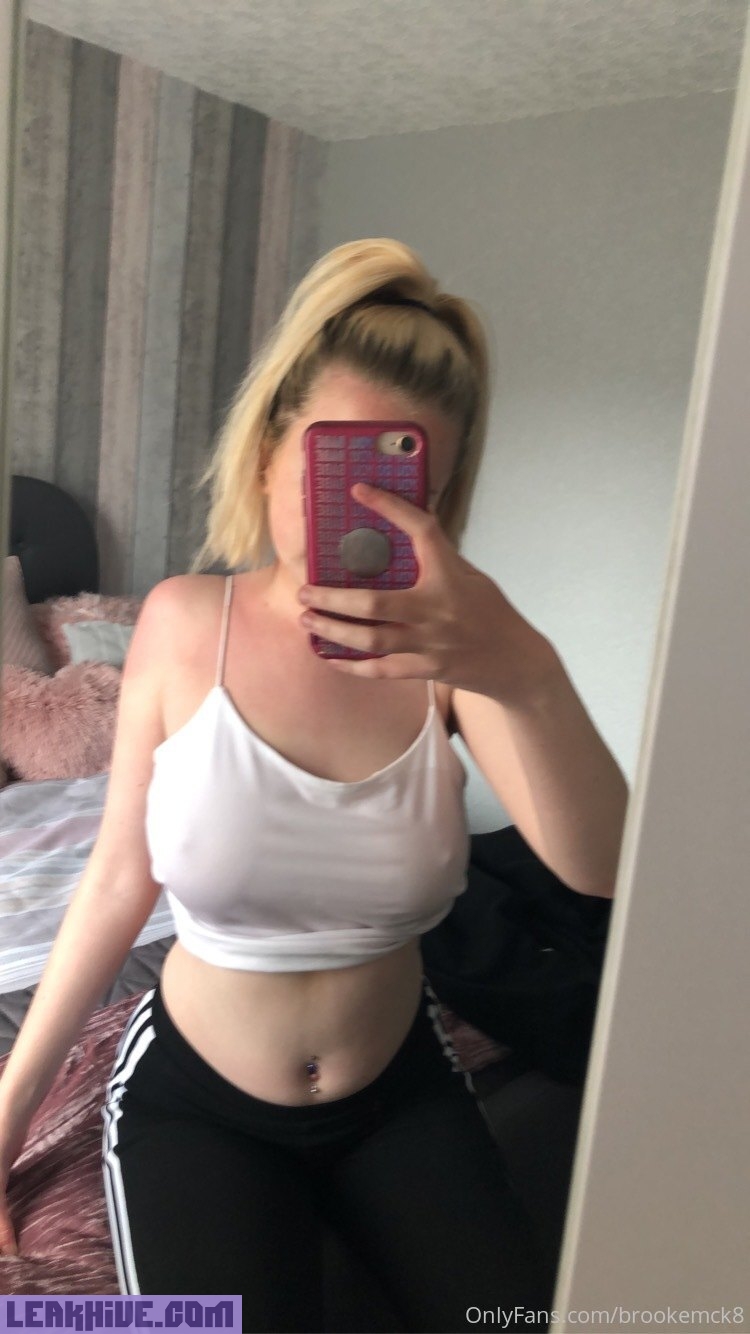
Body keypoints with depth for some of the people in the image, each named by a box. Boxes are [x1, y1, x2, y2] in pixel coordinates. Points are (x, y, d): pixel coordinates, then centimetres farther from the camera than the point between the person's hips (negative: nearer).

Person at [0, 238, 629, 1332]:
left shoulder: (448, 642, -14)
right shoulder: (185, 624, -15)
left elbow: (597, 865, -28)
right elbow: (119, 879, -6)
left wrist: (526, 670, -48)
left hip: (400, 1088, 2)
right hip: (193, 1095, -1)